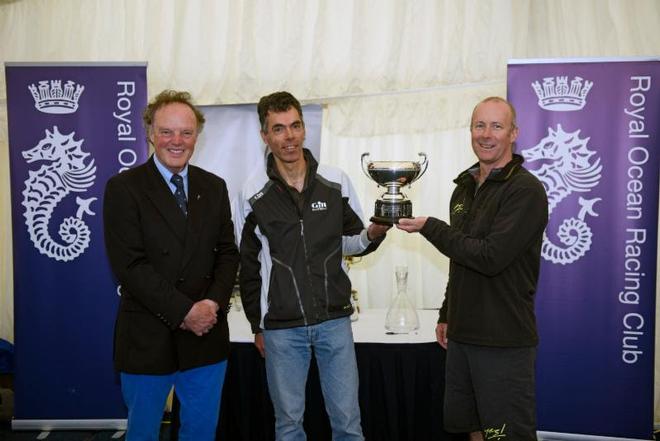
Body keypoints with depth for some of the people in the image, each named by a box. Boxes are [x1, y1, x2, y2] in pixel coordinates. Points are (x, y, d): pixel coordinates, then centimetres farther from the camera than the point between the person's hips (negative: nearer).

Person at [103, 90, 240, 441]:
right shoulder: (123, 188, -8)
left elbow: (227, 252, 6)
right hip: (147, 340, -3)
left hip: (207, 336, 4)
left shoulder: (214, 187, 7)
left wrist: (213, 303, -11)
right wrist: (184, 312, -18)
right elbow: (130, 265, -15)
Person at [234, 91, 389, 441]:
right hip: (281, 328, -1)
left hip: (334, 320, 1)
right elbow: (248, 266, 4)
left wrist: (372, 234, -13)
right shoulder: (253, 193, -3)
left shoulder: (336, 182, -1)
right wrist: (257, 326, 7)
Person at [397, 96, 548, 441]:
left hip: (505, 341, -8)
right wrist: (446, 315, 19)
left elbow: (491, 257, -23)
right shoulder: (465, 187, 12)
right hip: (462, 334, 8)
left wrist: (430, 228, -15)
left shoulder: (526, 190, -14)